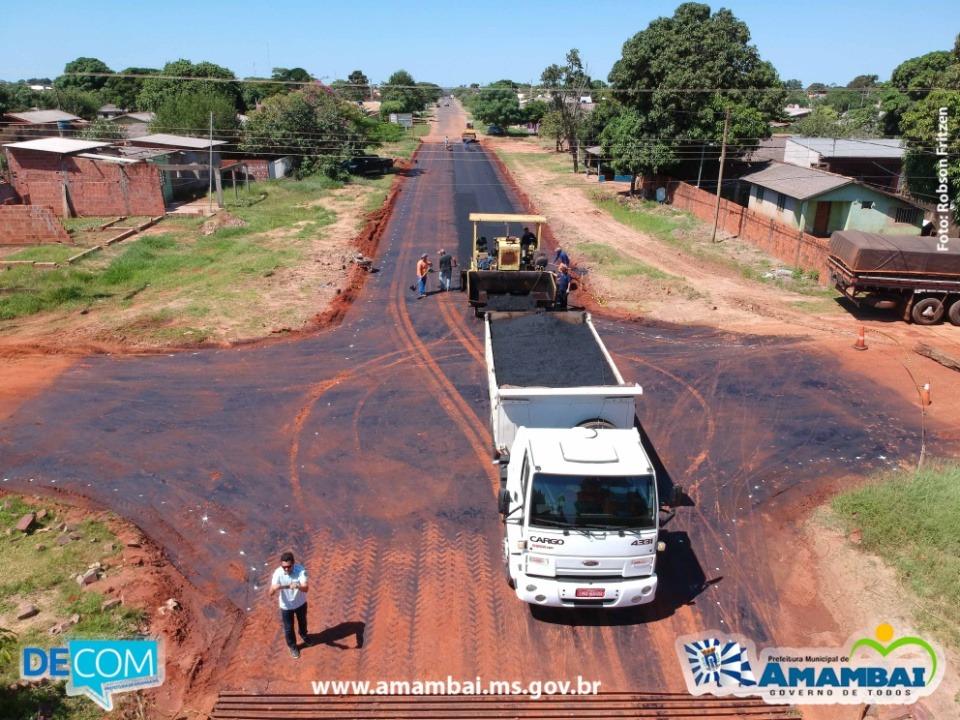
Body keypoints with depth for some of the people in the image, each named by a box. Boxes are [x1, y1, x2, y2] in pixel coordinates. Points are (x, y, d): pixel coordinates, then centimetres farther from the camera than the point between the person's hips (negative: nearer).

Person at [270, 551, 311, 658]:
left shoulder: (301, 570, -29)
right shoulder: (278, 573, -27)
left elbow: (305, 588, -36)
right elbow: (271, 593, -28)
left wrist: (297, 586, -58)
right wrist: (275, 588, -53)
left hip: (300, 603, 1)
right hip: (286, 605, -1)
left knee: (302, 622, 28)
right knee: (288, 627, 19)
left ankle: (304, 635, 60)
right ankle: (292, 646, 48)